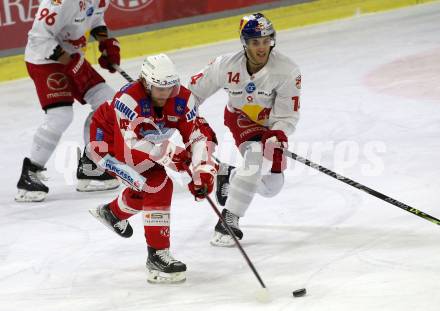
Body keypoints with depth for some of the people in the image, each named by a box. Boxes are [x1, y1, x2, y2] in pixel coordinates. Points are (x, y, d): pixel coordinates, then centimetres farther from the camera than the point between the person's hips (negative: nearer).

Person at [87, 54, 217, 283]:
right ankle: (158, 256, -18)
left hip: (140, 141, 8)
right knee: (158, 185, -21)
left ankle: (113, 213, 54)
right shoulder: (128, 99, -36)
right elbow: (126, 148, -38)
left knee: (147, 188, 23)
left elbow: (197, 135, -15)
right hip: (106, 142, -8)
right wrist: (167, 155, -41)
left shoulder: (182, 99, -18)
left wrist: (203, 172, -28)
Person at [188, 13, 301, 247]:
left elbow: (287, 117, -22)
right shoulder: (226, 66, -25)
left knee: (272, 185, -2)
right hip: (239, 118, -2)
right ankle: (228, 222, -29)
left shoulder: (287, 71, -27)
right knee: (255, 155, -31)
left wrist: (278, 139, -38)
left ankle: (229, 176, 28)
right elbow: (194, 91, -12)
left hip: (272, 124, 2)